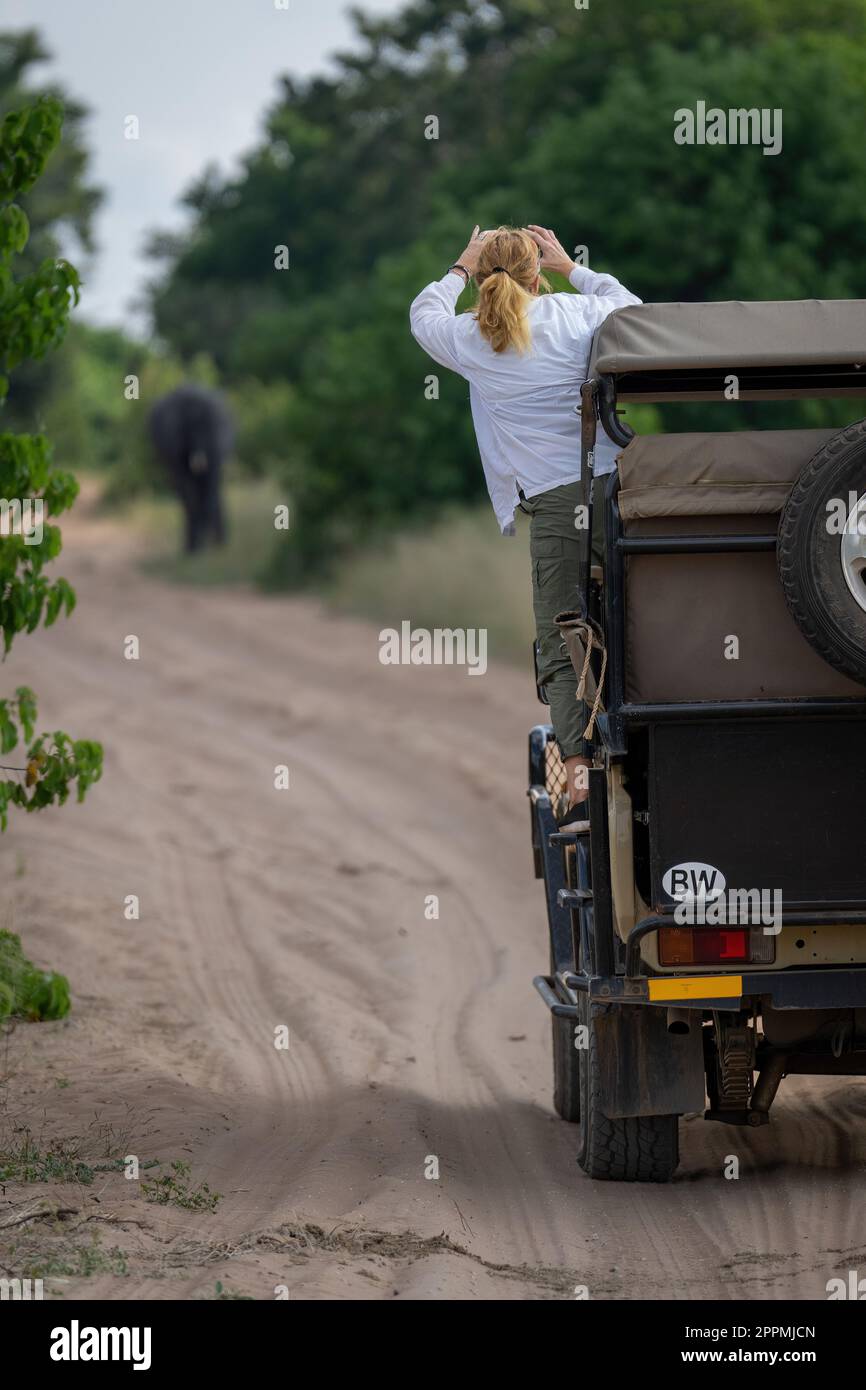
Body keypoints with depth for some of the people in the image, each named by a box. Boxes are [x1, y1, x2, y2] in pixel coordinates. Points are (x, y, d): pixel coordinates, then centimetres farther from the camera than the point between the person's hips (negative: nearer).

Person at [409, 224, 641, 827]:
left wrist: (462, 268, 41)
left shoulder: (471, 340, 3)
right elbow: (633, 307, 28)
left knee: (561, 649, -2)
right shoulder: (576, 315, 4)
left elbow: (424, 314, 27)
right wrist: (571, 267, 35)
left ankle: (579, 779, -17)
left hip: (554, 505, -2)